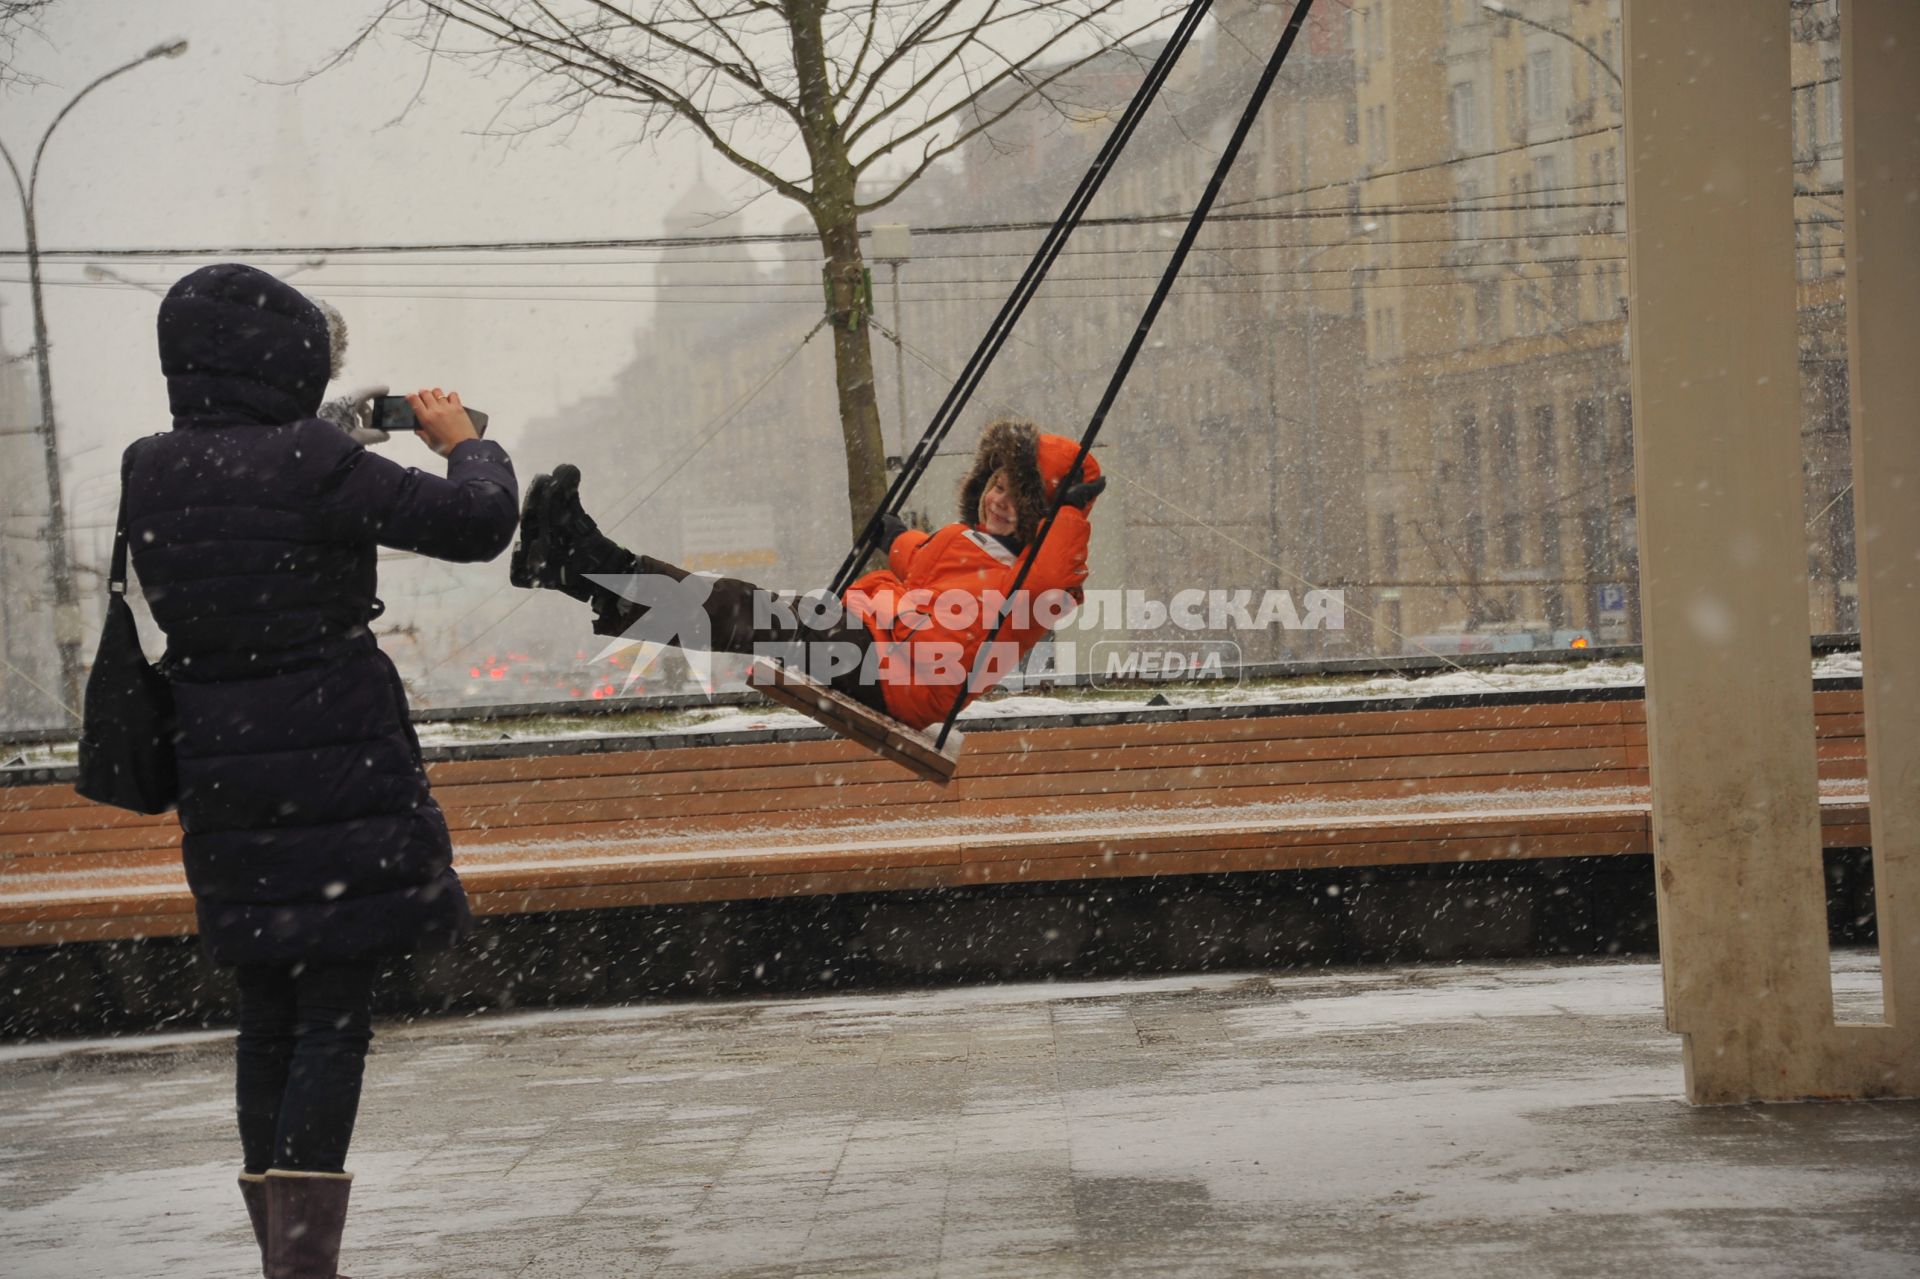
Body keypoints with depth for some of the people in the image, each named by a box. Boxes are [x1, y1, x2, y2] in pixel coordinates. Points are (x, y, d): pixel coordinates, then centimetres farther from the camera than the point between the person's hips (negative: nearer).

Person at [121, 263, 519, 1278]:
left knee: (266, 1017, 15)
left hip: (220, 774, 7)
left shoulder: (146, 475, 3)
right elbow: (478, 523, -13)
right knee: (335, 1016, -2)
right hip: (337, 770, -6)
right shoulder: (312, 469, -17)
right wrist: (464, 443, 6)